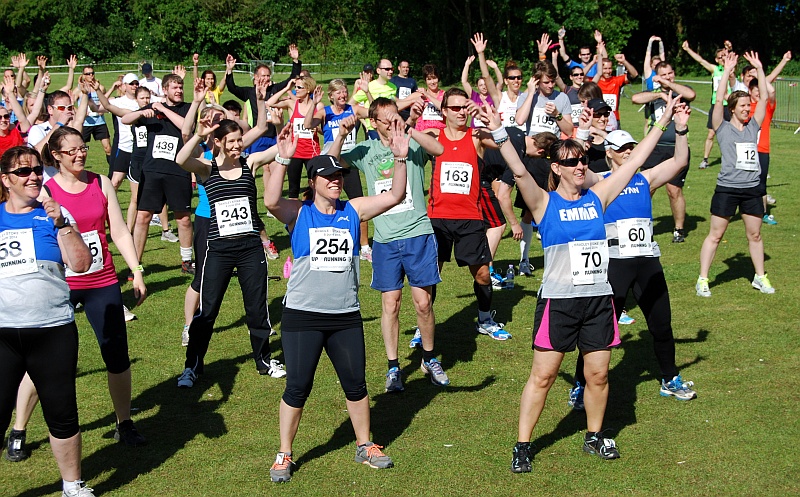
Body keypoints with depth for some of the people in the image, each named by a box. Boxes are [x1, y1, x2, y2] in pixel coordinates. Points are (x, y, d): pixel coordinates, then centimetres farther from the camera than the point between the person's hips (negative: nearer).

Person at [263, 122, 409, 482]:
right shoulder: (298, 213, -4)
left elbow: (395, 197, -2)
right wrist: (282, 159, -32)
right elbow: (271, 201, -25)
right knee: (297, 386, 2)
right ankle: (284, 455, 17)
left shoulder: (353, 211, 5)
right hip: (302, 315, -3)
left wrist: (400, 159, -13)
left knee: (355, 383, 11)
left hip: (346, 316, 3)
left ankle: (364, 446, 29)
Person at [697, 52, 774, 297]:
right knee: (715, 235, 1)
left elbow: (764, 97, 6)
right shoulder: (723, 128, -1)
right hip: (727, 188, -4)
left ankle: (760, 277, 26)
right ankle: (702, 279, 5)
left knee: (755, 234, 13)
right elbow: (719, 100, -13)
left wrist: (759, 69, 3)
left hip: (752, 188, 4)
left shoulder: (753, 127, 9)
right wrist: (727, 71, -12)